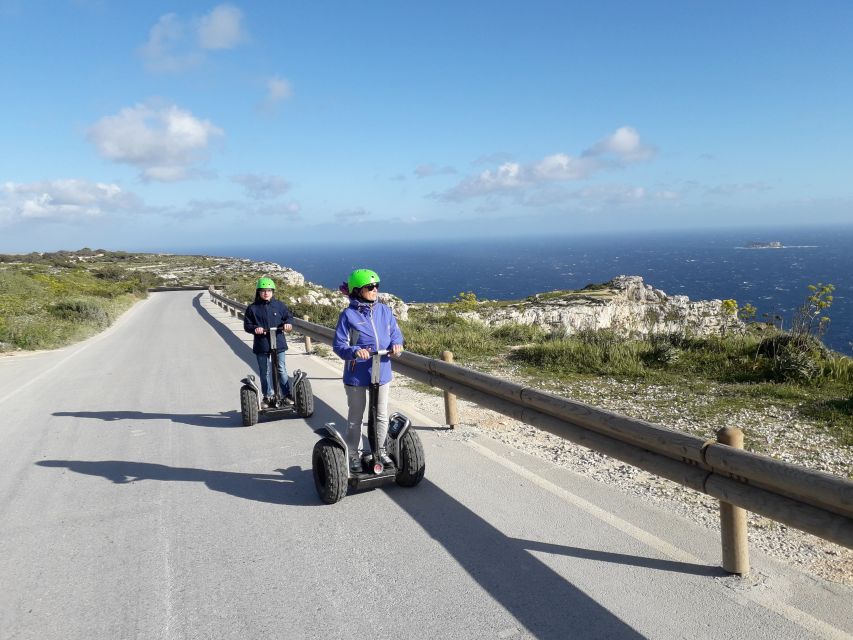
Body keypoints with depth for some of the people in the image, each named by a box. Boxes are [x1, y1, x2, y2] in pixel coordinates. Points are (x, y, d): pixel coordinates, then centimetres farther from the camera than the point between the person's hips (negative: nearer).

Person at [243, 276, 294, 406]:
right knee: (265, 371, 9)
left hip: (278, 343, 0)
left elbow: (289, 316, 10)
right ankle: (268, 396, 21)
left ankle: (287, 394, 13)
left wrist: (288, 324, -11)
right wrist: (255, 328, -18)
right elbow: (247, 325, 1)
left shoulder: (279, 305, 3)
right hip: (261, 345, 0)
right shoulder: (252, 308, -1)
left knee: (281, 370, 4)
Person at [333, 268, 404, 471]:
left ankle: (379, 450, 36)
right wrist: (355, 351, -33)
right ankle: (353, 455, 28)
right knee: (355, 417, 12)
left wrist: (396, 344, -17)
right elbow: (339, 344, -14)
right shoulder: (348, 315, -12)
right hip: (357, 375, -4)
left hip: (382, 372, 4)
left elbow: (395, 333, 5)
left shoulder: (385, 311, 1)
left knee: (382, 415, 17)